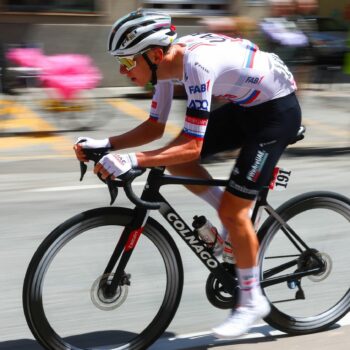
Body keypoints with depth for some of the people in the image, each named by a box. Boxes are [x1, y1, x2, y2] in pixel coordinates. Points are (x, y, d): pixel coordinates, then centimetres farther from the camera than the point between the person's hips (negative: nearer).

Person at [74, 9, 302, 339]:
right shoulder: (166, 62, -6)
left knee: (232, 210, -9)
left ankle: (251, 301, 9)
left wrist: (131, 160, -42)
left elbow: (191, 146, -34)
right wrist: (105, 144, -10)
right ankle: (238, 222, 16)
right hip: (246, 104, 9)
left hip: (277, 110, -8)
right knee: (176, 161, 0)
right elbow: (155, 126, 2)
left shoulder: (197, 64, -33)